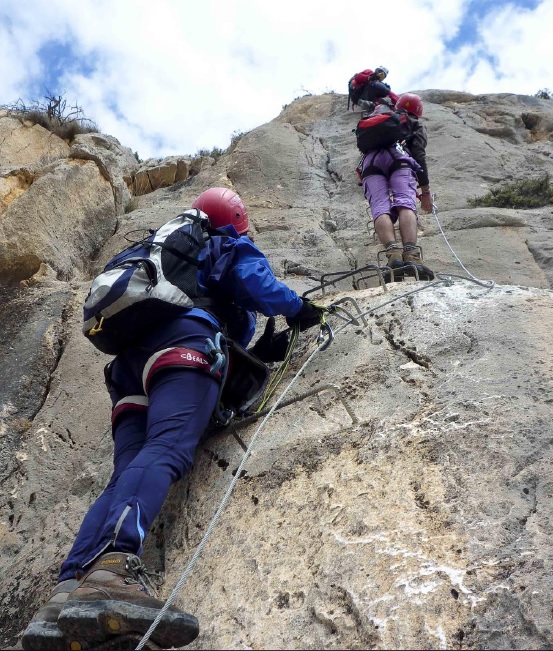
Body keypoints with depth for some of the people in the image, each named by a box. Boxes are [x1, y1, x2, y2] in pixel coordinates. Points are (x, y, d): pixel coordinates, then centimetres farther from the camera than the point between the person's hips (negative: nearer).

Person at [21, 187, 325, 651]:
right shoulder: (235, 248, 23)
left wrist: (255, 350, 40)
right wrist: (299, 308, 21)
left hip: (130, 360, 7)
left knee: (128, 474, -11)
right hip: (184, 343, -7)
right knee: (168, 449, -30)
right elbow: (261, 287, 3)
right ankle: (113, 567, -55)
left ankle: (71, 590, -33)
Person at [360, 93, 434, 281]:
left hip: (370, 159, 2)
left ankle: (394, 254, -44)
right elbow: (419, 155, 11)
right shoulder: (416, 125, 28)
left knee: (380, 209, -18)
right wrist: (425, 191, 9)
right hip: (398, 157, -2)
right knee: (405, 204, -20)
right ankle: (411, 256, -45)